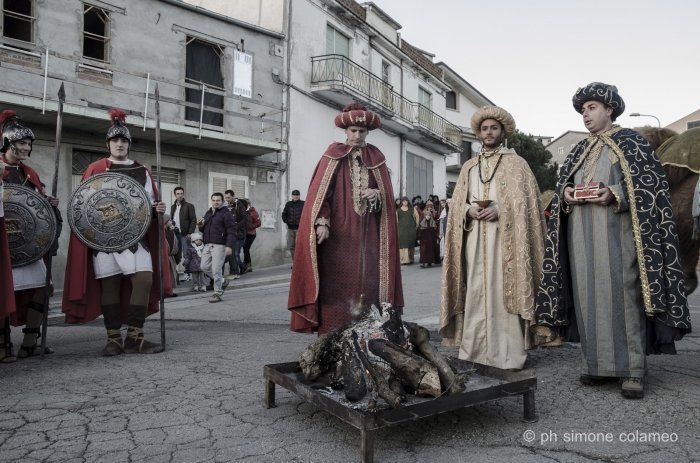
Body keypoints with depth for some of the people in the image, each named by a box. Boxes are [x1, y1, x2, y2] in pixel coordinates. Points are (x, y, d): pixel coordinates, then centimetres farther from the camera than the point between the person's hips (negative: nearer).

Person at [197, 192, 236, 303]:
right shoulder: (208, 213, 19)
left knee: (216, 270, -8)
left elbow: (231, 232, -12)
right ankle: (222, 281, 26)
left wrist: (229, 246, -22)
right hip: (207, 245, 8)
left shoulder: (226, 214, -4)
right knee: (204, 267, 7)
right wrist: (201, 226, 5)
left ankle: (218, 293, 5)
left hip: (219, 246, -8)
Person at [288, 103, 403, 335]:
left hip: (368, 235, 3)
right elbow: (319, 191, -4)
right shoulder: (333, 155, 4)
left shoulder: (376, 158, 13)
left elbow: (388, 195, 13)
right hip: (338, 234, -3)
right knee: (336, 286, -4)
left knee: (367, 284, 2)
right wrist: (322, 222, -16)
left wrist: (377, 194, -10)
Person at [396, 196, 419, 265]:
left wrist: (416, 226, 5)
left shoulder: (412, 209, 9)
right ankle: (403, 260, -4)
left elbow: (417, 217, 10)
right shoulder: (398, 210, 8)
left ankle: (410, 259, 9)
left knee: (410, 245, 2)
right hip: (401, 229, 0)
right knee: (402, 245, -5)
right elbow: (396, 219, 8)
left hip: (411, 229, 1)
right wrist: (397, 227, 0)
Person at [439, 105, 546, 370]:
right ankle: (474, 351, 7)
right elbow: (457, 203, 16)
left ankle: (508, 354, 0)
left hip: (504, 237, -3)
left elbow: (525, 202, -1)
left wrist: (499, 211, -15)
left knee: (505, 291, -6)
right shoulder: (469, 167, 20)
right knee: (475, 291, 1)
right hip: (474, 238, 3)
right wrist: (469, 210, -5)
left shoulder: (516, 164, 9)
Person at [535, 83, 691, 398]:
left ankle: (631, 369, -1)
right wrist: (566, 193, -4)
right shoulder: (578, 152, 22)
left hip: (616, 231, -5)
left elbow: (648, 184, -1)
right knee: (588, 295, 2)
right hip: (582, 234, 5)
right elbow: (561, 186, 19)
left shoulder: (631, 142, 8)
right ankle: (597, 363, 9)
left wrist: (614, 194, -17)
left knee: (622, 293, -8)